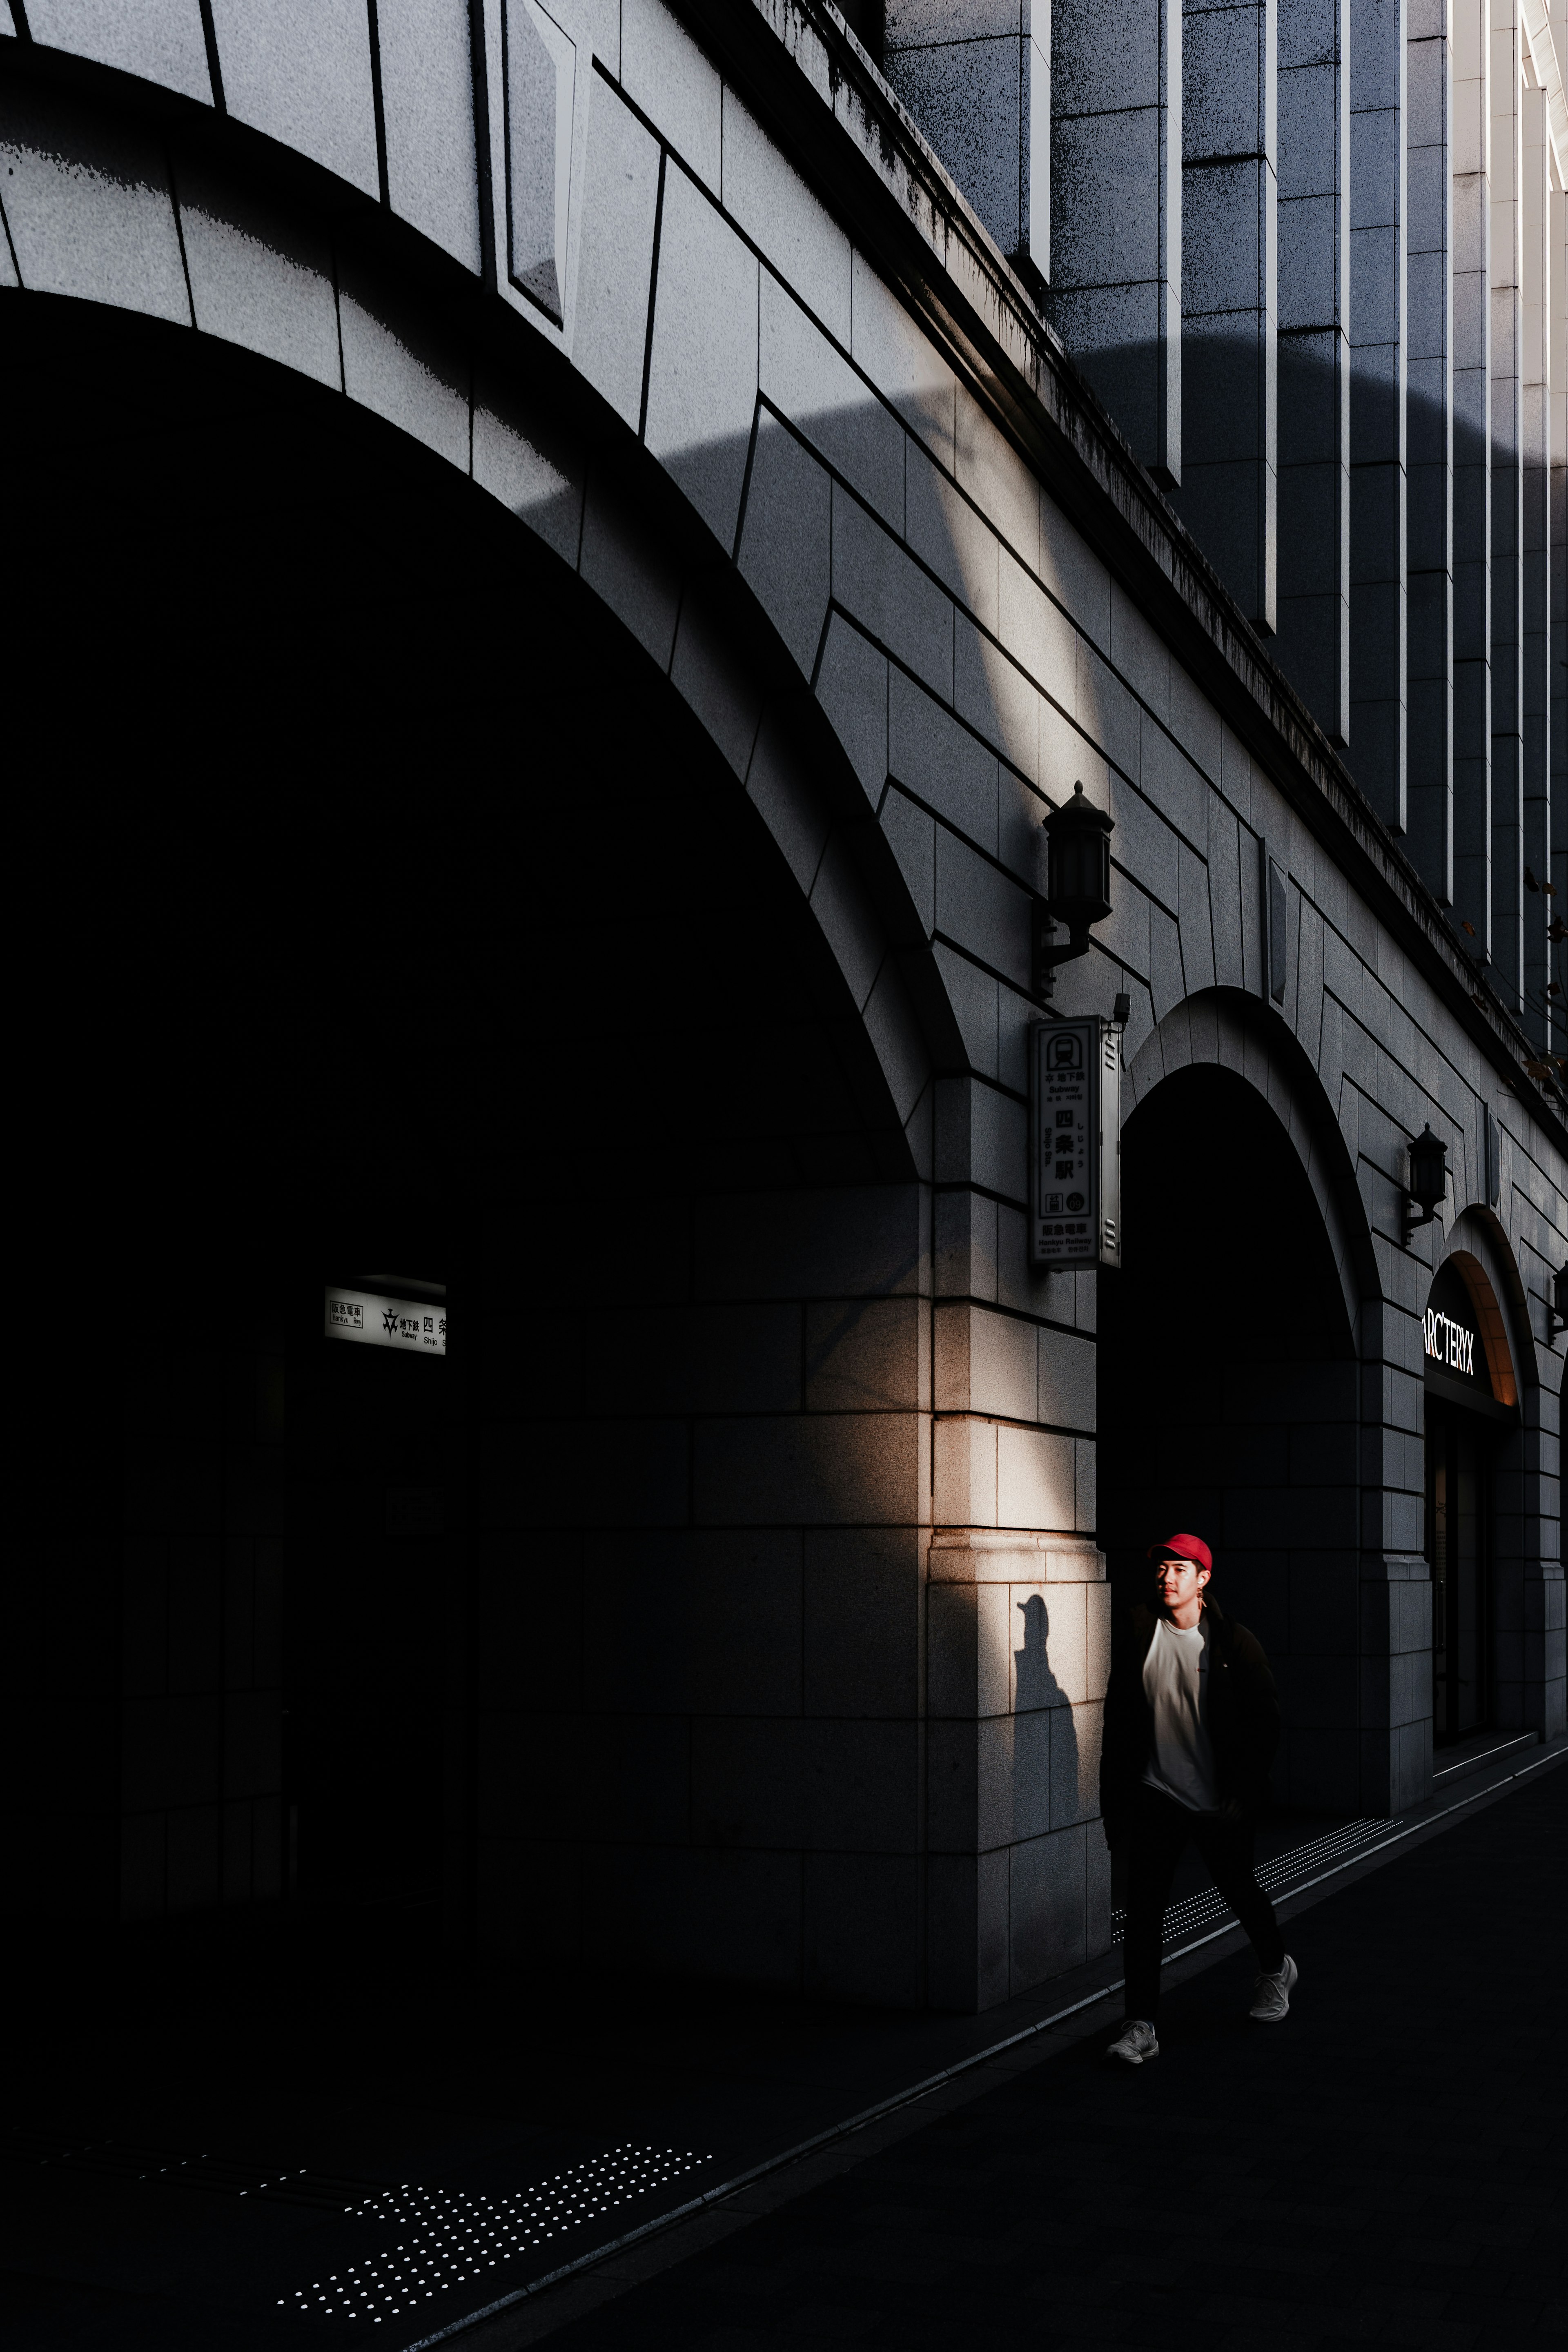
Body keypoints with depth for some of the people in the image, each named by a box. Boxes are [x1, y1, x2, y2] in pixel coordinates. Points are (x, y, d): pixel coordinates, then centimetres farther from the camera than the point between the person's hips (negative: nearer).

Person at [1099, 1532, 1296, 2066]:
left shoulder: (1234, 1643, -8)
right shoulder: (1135, 1636, -1)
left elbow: (1265, 1722, -4)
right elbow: (1119, 1716, 6)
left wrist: (1245, 1793, -9)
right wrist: (1115, 1791, 4)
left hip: (1219, 1801, -1)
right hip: (1155, 1795, 1)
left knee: (1238, 1890, 16)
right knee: (1143, 1908, -7)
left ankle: (1275, 1967, 47)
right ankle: (1142, 2026, -4)